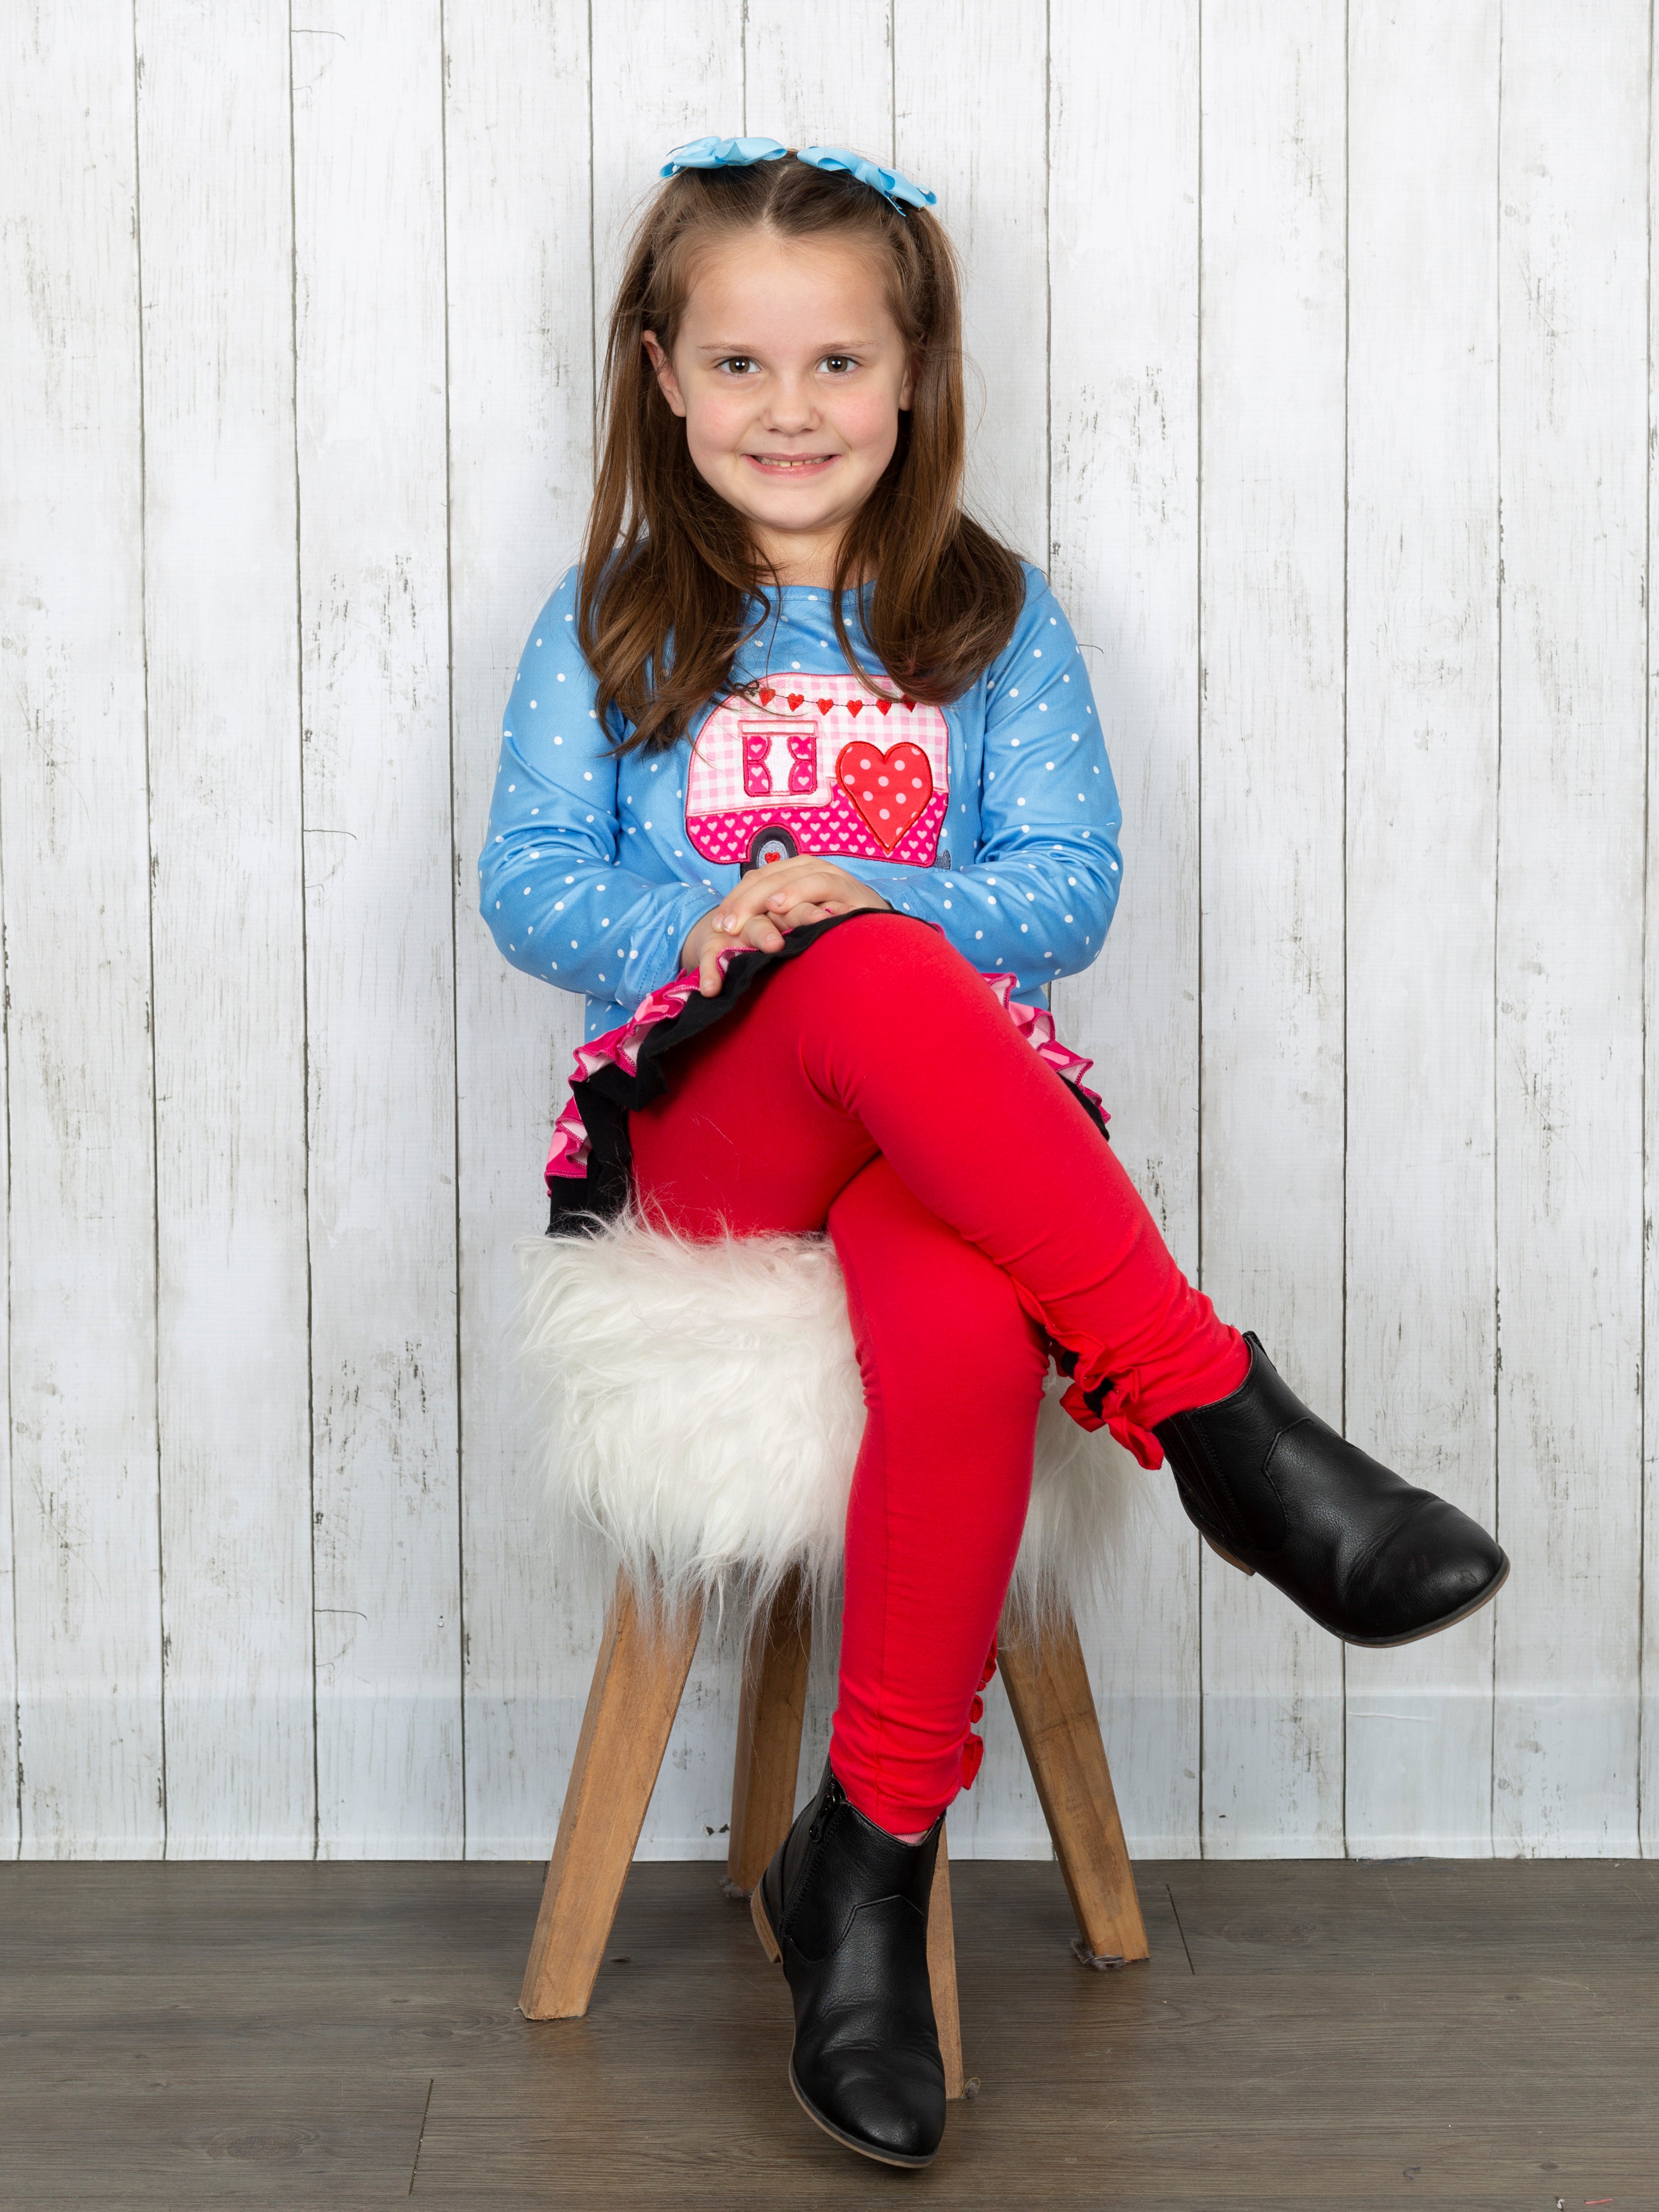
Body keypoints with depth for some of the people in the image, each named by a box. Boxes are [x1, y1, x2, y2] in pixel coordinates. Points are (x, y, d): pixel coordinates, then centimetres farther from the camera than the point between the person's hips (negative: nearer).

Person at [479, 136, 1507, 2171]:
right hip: (705, 1123, 0)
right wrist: (706, 927, -13)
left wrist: (863, 901, -14)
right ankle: (1220, 1419, -38)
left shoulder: (991, 623, 14)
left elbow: (1069, 887, 5)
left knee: (959, 1327, -38)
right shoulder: (610, 626, 15)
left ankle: (870, 1855, -24)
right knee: (873, 986, -38)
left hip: (961, 1109, 0)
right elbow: (530, 881, 8)